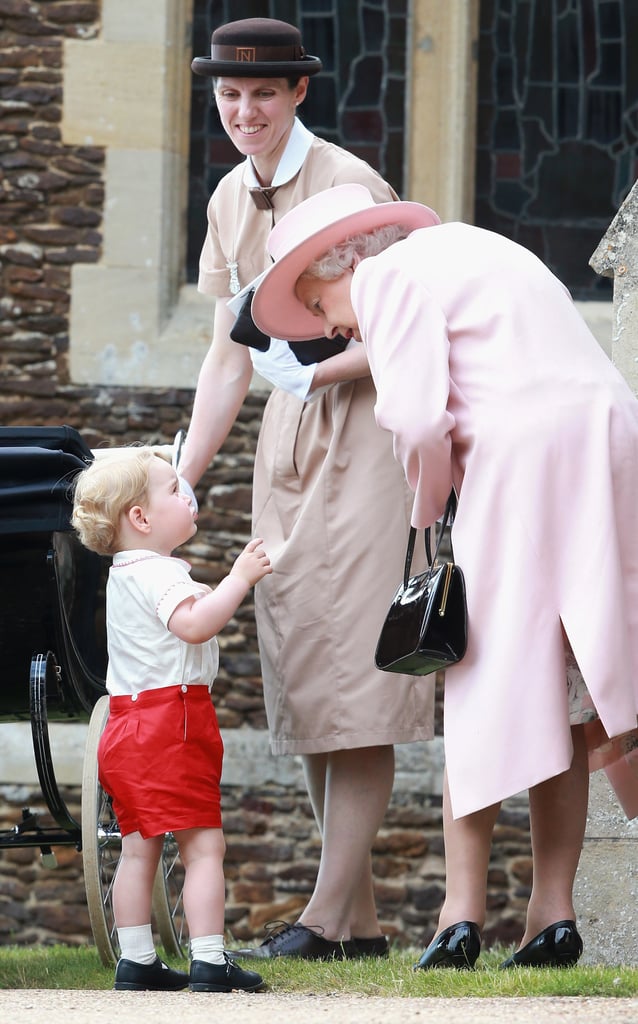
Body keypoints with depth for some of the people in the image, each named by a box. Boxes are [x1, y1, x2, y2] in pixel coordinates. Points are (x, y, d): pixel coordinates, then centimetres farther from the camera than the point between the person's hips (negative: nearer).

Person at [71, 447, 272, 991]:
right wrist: (240, 579, -23)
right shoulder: (158, 573, -15)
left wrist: (234, 582, 19)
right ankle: (209, 962, -12)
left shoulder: (125, 575, 19)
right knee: (204, 843, -8)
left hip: (129, 728, 10)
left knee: (139, 845, 11)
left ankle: (136, 961, 12)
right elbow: (194, 623, -31)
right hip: (172, 726, -10)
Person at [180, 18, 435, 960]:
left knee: (351, 672, -11)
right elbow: (230, 360, 15)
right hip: (286, 441, 7)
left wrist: (332, 363, -27)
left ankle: (326, 917, -12)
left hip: (366, 433, -7)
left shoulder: (350, 187, -12)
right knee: (300, 677, 3)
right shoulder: (231, 202, 10)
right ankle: (361, 920, 6)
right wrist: (178, 481, 11)